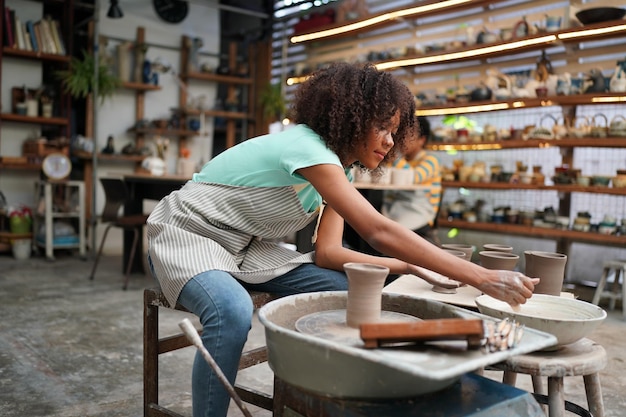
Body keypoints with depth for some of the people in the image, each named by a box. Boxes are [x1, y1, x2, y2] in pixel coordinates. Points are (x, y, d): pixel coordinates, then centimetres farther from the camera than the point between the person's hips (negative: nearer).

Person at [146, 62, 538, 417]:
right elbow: (379, 231, -37)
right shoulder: (306, 147, -28)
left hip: (246, 248, 8)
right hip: (188, 236, -8)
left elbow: (327, 251, -7)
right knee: (233, 313, -37)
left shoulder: (338, 170, 1)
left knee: (345, 290, -8)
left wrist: (406, 267, -19)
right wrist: (482, 277, -38)